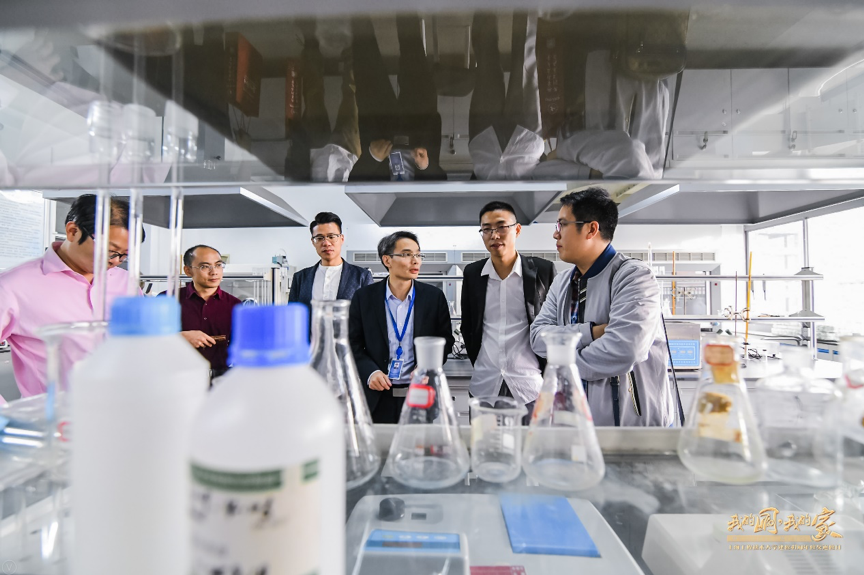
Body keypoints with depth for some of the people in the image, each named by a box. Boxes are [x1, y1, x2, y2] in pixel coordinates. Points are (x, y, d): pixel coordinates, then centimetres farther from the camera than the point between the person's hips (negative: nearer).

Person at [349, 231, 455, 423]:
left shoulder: (434, 296, 0)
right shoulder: (364, 297, -1)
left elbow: (445, 339, 6)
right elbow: (353, 344, 3)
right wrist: (370, 372, -12)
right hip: (379, 397, 0)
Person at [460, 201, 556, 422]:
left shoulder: (543, 270, -3)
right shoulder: (472, 273, 4)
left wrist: (547, 373, 2)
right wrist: (477, 363, 11)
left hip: (529, 387, -2)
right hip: (484, 386, 2)